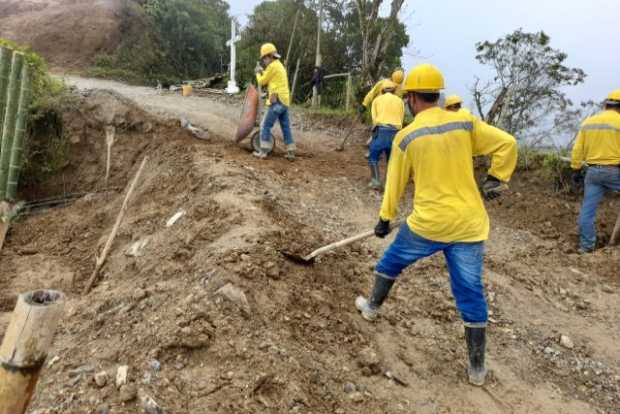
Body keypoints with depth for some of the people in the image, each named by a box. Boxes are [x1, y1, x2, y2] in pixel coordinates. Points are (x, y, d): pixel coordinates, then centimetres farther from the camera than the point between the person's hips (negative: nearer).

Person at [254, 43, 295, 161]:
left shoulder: (273, 66, -9)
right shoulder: (280, 65, 21)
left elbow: (262, 81, 0)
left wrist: (258, 73, 18)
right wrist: (262, 71, 24)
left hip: (277, 101, -9)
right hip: (284, 101, 9)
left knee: (265, 126, -3)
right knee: (286, 127, 9)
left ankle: (263, 152, -1)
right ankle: (291, 153, 8)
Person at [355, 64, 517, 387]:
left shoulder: (406, 136, -3)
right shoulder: (465, 123, 2)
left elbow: (395, 183, 3)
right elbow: (507, 144, 0)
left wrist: (385, 219, 14)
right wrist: (496, 180, 8)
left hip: (428, 223, -2)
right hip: (469, 224, 2)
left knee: (391, 262, 25)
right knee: (471, 293, 9)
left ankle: (372, 306, 46)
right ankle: (477, 368, 18)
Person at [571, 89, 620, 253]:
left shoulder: (587, 122, 8)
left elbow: (578, 149, 8)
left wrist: (576, 169, 14)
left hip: (593, 171, 5)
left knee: (588, 208, 6)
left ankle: (586, 245, 9)